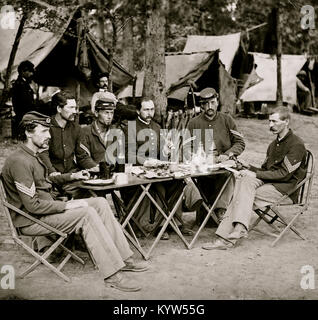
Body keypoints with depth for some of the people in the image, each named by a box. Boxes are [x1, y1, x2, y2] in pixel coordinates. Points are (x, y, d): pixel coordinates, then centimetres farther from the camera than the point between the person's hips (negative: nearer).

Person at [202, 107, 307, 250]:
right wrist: (249, 170, -1)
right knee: (244, 181, -24)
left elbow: (284, 174, -16)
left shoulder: (296, 145, -9)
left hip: (286, 190, -7)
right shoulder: (274, 144, 19)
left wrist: (256, 174, -18)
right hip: (269, 182, 7)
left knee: (243, 196, -26)